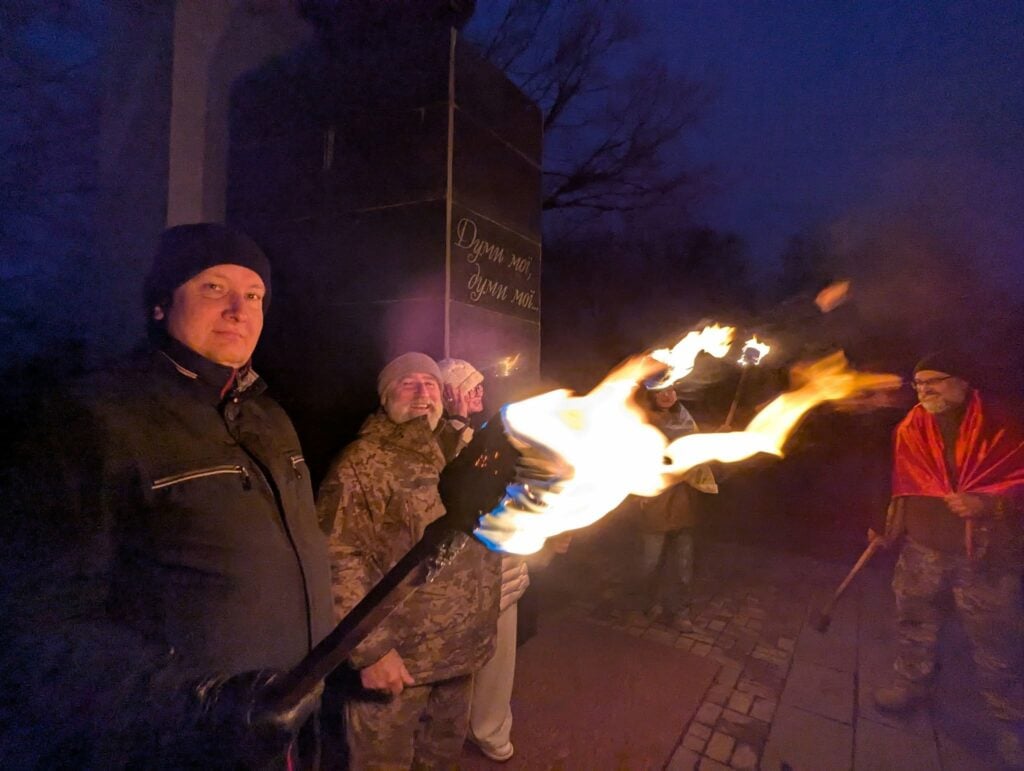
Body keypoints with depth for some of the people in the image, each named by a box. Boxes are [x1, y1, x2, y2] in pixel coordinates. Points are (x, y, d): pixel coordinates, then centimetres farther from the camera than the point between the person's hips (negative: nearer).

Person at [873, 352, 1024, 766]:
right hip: (922, 547, 3)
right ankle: (912, 683, 36)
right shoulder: (909, 429, 0)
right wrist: (890, 527, 8)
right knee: (914, 621, 16)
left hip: (985, 552, -3)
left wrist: (986, 502, -24)